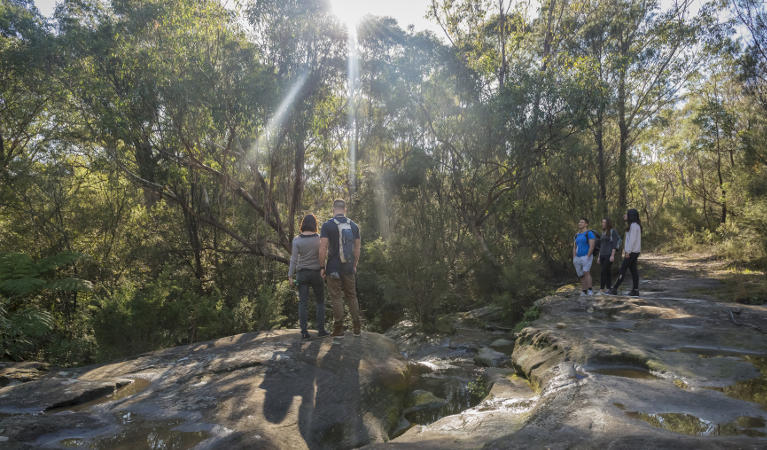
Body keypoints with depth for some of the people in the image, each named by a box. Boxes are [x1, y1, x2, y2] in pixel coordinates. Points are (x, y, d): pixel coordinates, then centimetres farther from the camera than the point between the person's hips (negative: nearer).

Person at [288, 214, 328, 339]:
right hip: (316, 273, 0)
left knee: (303, 302, 3)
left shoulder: (297, 240, -6)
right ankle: (321, 329, 10)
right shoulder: (319, 238, -7)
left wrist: (290, 275, -2)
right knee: (320, 301, 12)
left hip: (302, 273, 1)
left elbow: (294, 259, -8)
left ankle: (304, 331, -3)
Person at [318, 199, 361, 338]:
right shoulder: (354, 226, 5)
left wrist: (322, 267, -5)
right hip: (349, 268, 4)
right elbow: (357, 248, 8)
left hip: (333, 268, -4)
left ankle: (338, 330, 5)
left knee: (337, 298, 2)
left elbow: (323, 248, -13)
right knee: (352, 296, 13)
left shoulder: (327, 225, -8)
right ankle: (357, 328, 15)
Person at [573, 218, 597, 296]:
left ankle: (590, 291, -21)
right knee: (581, 276, 5)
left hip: (586, 256, -7)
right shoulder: (577, 235, 17)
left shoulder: (589, 233, -5)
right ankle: (583, 292, 10)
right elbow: (574, 247, 18)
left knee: (586, 273, -20)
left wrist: (587, 257, -18)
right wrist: (574, 258, 7)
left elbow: (592, 246, -13)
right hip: (578, 258, 7)